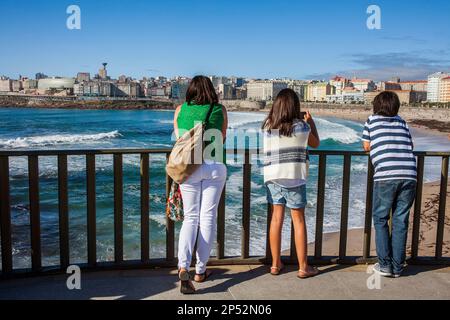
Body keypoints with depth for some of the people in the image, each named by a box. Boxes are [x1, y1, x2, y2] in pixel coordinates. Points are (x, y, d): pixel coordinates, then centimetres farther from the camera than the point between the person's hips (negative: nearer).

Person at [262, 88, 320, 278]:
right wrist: (310, 121, 23)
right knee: (299, 220, 5)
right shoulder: (301, 126, -5)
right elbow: (315, 143, 11)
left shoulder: (268, 125, 3)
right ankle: (303, 267, 13)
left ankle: (275, 264, 18)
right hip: (294, 177, -3)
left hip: (272, 176, 3)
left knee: (276, 218, 10)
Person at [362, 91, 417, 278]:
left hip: (385, 176, -3)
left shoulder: (372, 120, 12)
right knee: (400, 221, 10)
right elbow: (410, 146, 26)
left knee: (380, 220, 10)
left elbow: (366, 147, 18)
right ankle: (397, 268, 15)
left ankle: (385, 265, 8)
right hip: (409, 175, 3)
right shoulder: (401, 122, 20)